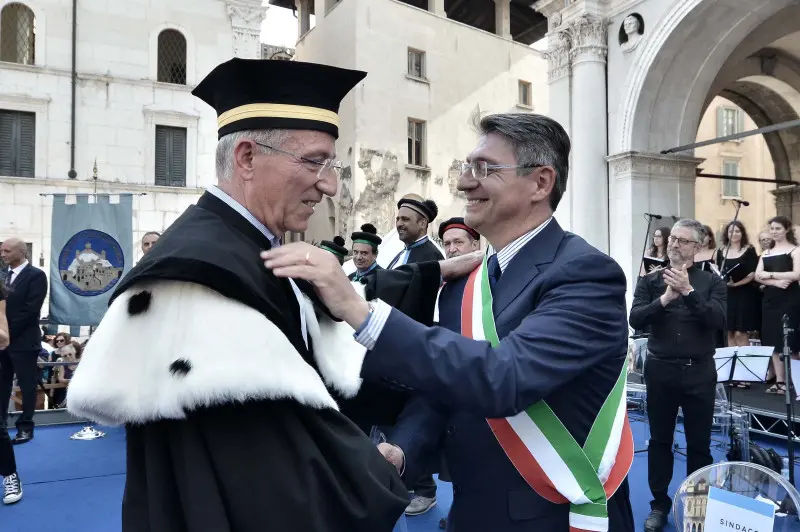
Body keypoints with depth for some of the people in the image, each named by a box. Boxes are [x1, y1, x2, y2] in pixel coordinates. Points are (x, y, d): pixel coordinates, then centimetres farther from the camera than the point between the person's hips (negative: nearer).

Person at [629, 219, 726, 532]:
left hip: (699, 372, 0)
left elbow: (718, 321, -14)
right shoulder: (650, 281, 2)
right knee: (660, 440, 10)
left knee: (699, 443, 10)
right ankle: (659, 504, 25)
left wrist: (689, 290, -24)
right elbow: (635, 320, -10)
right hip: (661, 370, 1)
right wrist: (665, 298, -24)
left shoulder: (711, 281, 1)